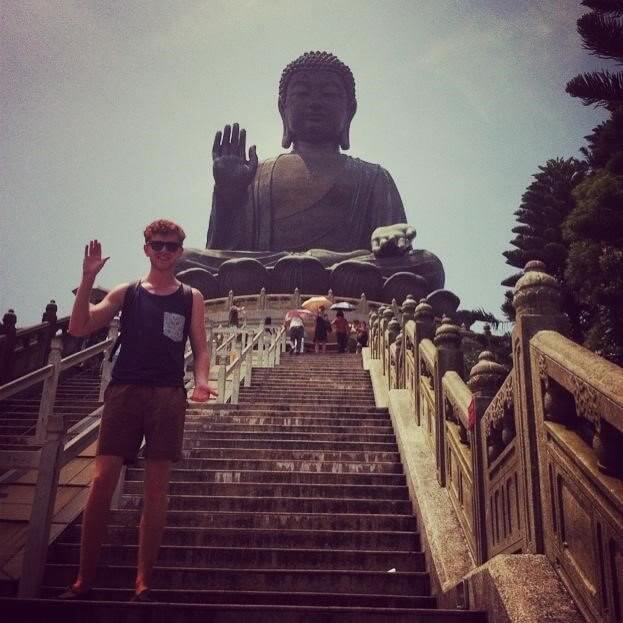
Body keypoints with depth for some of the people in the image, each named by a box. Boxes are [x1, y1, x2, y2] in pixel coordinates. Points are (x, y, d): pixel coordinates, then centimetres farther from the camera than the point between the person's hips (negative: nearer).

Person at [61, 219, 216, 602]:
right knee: (102, 481, -3)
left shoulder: (191, 298, 9)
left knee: (157, 488, 2)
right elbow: (79, 328, 1)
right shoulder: (126, 293, 9)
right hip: (125, 391, 0)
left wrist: (201, 381, -13)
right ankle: (83, 581, 9)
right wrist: (88, 279, -8)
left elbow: (200, 347, 6)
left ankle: (144, 584, 12)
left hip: (169, 397, 0)